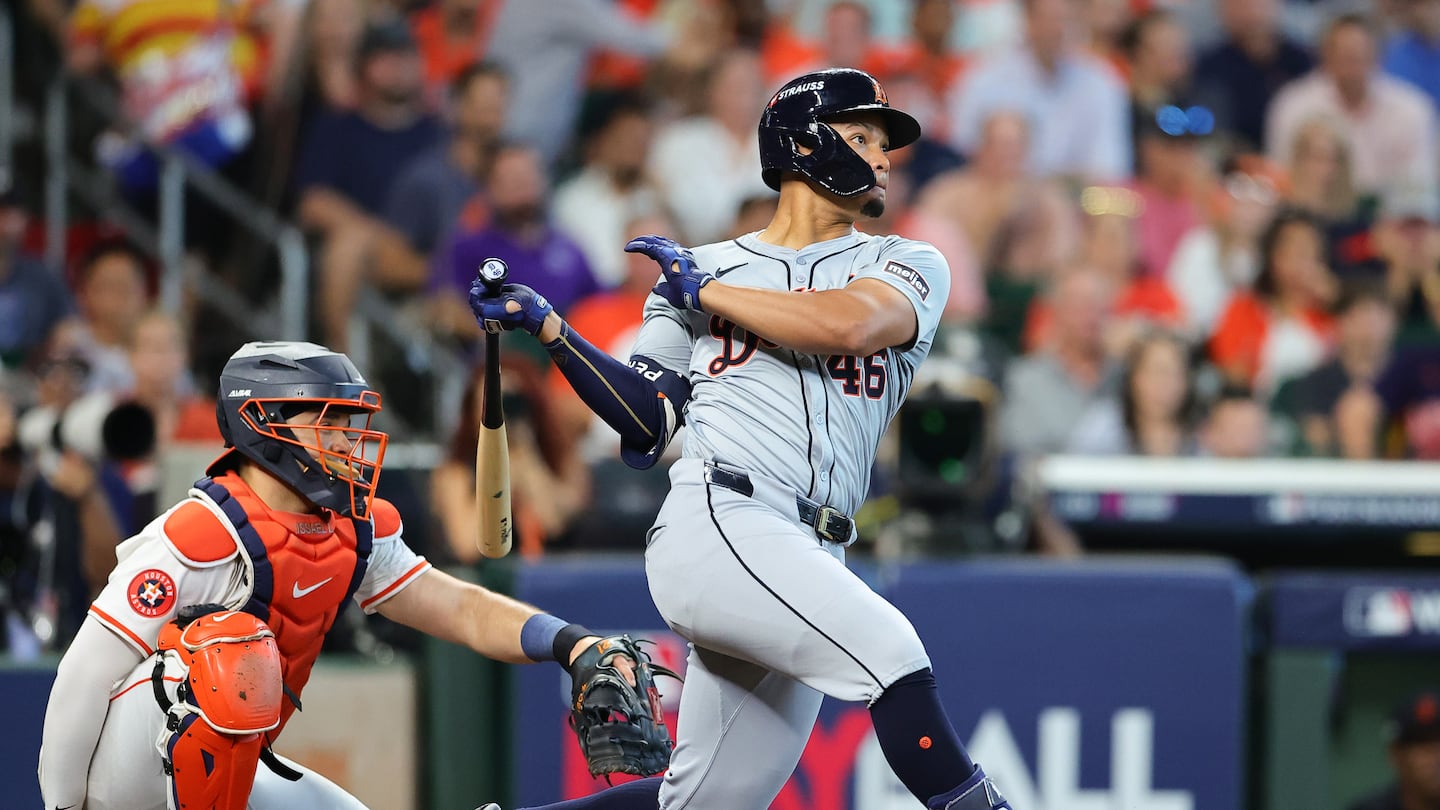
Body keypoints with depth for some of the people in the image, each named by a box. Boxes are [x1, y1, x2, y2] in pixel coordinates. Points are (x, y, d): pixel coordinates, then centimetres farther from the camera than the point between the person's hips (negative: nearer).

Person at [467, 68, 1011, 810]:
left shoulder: (908, 267, 14)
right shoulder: (702, 267, 16)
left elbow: (850, 326, -9)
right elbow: (644, 422, 14)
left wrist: (707, 292, 1)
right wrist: (546, 327, 5)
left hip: (807, 563, 3)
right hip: (715, 524, -3)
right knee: (888, 647, -28)